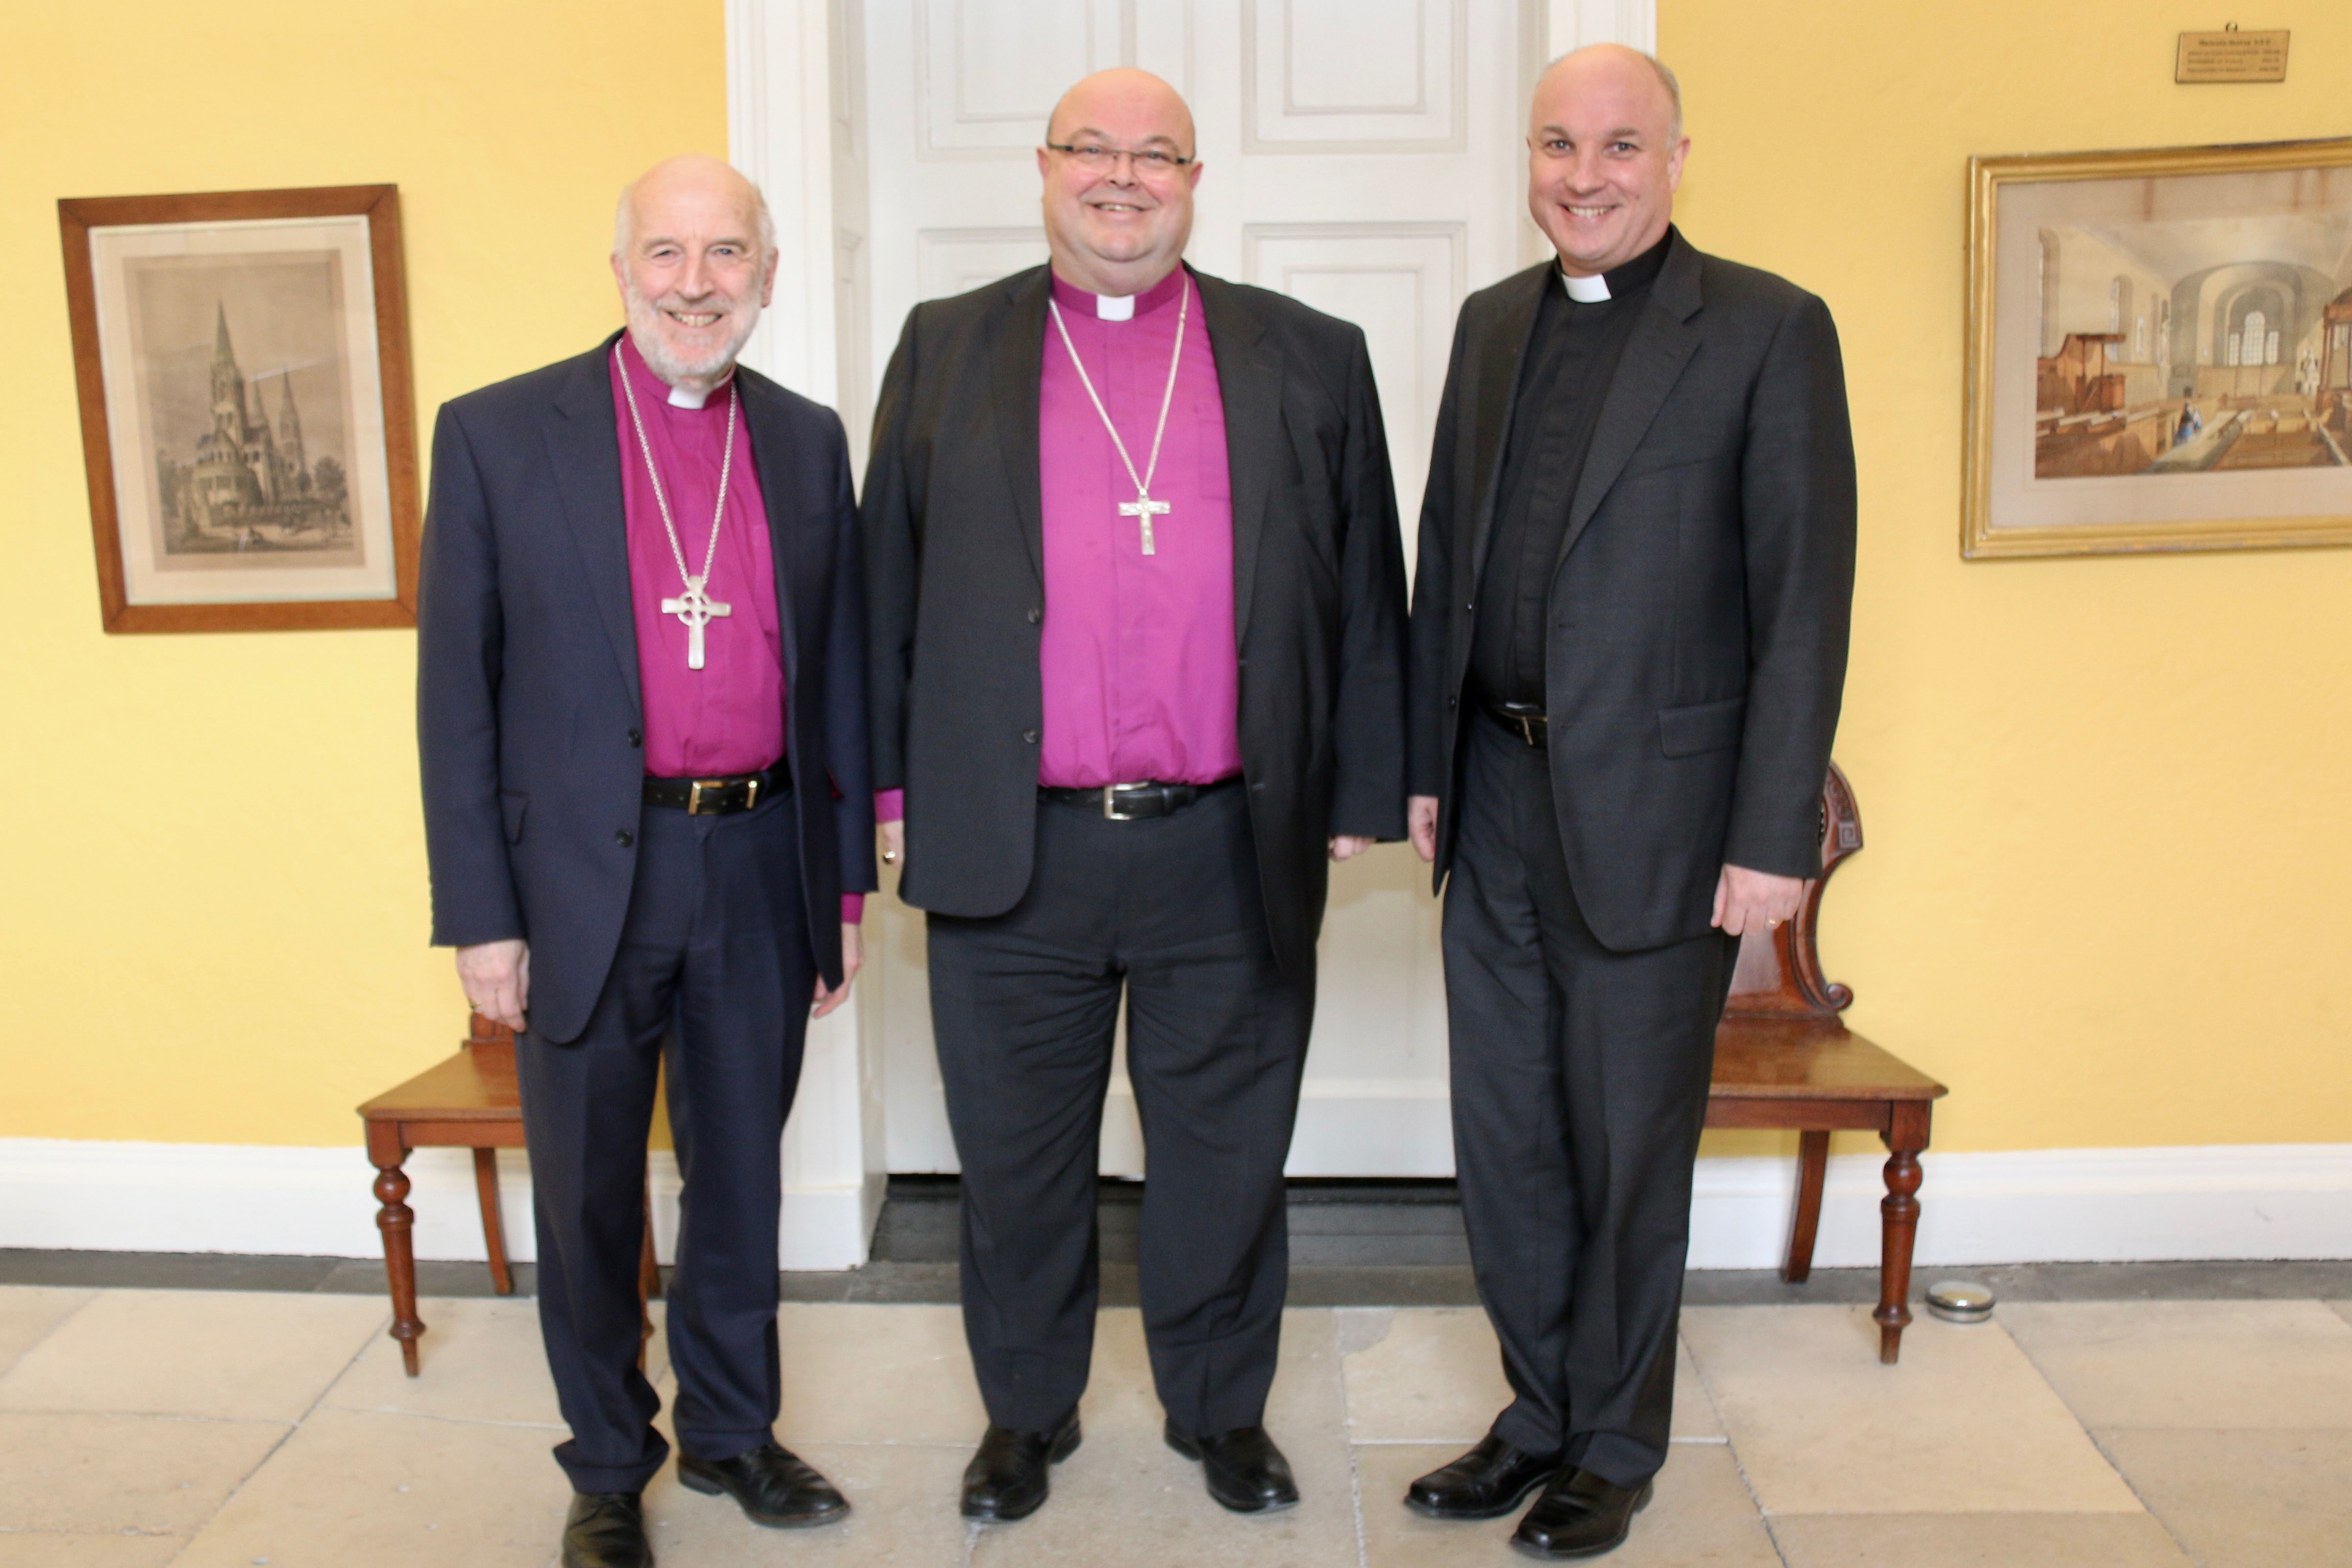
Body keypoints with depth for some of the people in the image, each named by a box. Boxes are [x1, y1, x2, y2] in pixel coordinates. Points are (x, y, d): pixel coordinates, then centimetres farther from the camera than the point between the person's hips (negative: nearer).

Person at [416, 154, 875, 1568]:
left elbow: (839, 670, 9)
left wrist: (849, 881, 8)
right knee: (590, 1195, 12)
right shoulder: (498, 433, -4)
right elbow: (457, 693, -4)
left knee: (743, 1174, 17)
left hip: (762, 868, 3)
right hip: (584, 875, -2)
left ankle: (733, 1431, 37)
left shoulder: (808, 441, 6)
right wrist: (479, 916, -7)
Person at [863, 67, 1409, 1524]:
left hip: (1232, 853, 0)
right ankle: (1027, 1409, 36)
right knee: (1018, 1156, 14)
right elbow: (890, 582, 8)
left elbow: (1366, 596, 7)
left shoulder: (1311, 359, 7)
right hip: (1012, 853, 1)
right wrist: (893, 787, 4)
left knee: (1226, 1155, 14)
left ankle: (1222, 1407, 36)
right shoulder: (946, 350, 8)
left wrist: (1361, 795, 3)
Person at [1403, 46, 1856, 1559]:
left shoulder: (1771, 329, -6)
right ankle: (1541, 1414, 34)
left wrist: (1773, 837, -14)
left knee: (1629, 1147, 8)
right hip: (1498, 798, 5)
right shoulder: (1494, 323, 11)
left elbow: (1806, 600, -10)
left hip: (1652, 807, -5)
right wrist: (1423, 760, 10)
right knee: (1503, 1129, 14)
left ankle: (1617, 1447, 30)